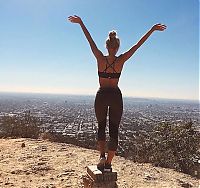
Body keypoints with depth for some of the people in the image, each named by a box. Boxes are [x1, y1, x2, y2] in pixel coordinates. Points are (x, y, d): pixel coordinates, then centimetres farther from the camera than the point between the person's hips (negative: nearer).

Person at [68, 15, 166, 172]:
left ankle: (102, 156, 5)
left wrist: (81, 23, 7)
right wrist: (152, 29, 2)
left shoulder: (100, 58, -6)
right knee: (114, 130, 7)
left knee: (101, 126, 19)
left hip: (102, 95, 1)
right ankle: (108, 163, 9)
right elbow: (138, 44, -3)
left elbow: (90, 40, 0)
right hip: (116, 96, 0)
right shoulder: (121, 60, -6)